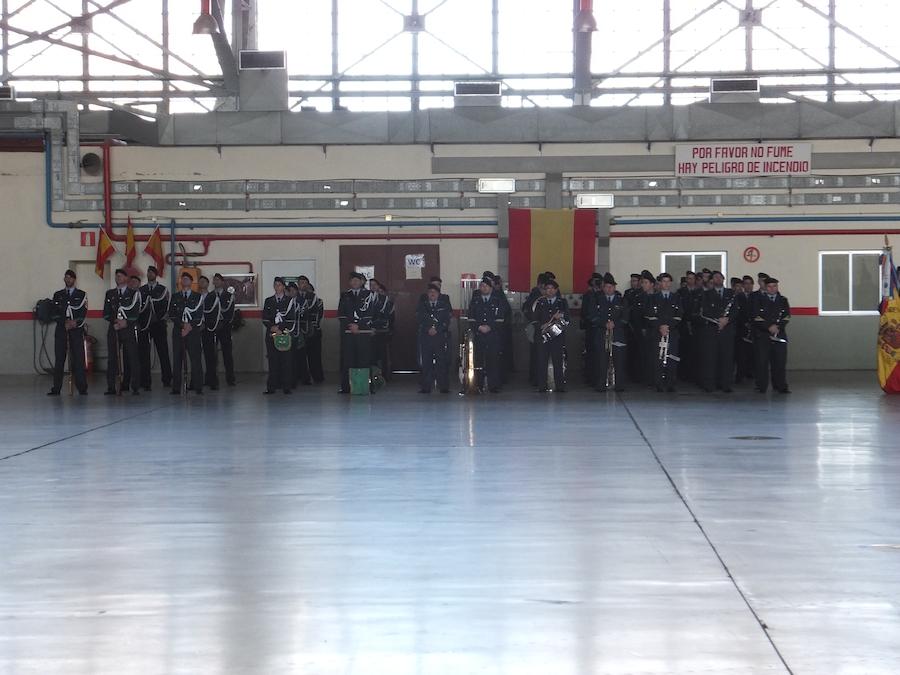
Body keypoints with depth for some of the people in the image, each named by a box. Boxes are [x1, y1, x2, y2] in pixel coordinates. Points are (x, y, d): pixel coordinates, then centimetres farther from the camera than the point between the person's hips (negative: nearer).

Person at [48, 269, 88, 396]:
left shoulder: (81, 295, 9)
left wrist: (74, 323, -13)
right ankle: (56, 388, 1)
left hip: (77, 330, -2)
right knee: (59, 359, -1)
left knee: (78, 359, -5)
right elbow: (54, 314, 4)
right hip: (61, 330, 2)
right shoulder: (58, 295, 14)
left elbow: (83, 314, 2)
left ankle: (82, 388, -4)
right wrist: (66, 322, -11)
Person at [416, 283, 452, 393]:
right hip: (425, 338, 1)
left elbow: (447, 321, 2)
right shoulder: (422, 306, 13)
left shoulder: (444, 306, 11)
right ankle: (425, 387, 0)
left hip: (440, 337, -1)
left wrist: (437, 330, -10)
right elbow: (419, 320, 3)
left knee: (441, 362, -4)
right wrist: (428, 329, -11)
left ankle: (444, 388, -2)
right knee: (426, 362, -2)